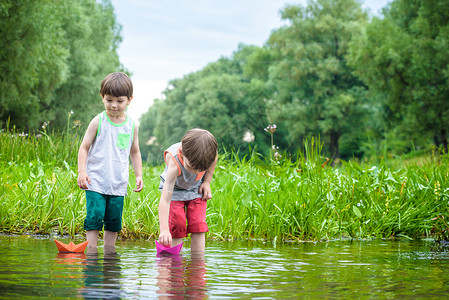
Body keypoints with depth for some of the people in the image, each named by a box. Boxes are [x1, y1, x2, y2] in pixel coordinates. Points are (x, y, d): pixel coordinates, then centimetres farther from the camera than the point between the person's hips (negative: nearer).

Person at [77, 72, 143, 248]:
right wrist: (82, 171, -12)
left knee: (114, 223, 7)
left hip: (118, 185, 3)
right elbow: (84, 148, -1)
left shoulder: (131, 126, 7)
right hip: (96, 183, -3)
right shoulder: (98, 122, -3)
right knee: (94, 218, -10)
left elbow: (135, 152, 20)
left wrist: (138, 175, 13)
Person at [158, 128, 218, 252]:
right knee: (176, 228, -12)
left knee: (198, 228, -8)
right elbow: (165, 199, -45)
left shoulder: (209, 152, -32)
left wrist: (207, 182, -7)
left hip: (197, 190, 3)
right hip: (175, 190, -3)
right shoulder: (174, 165, -42)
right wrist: (164, 229, -52)